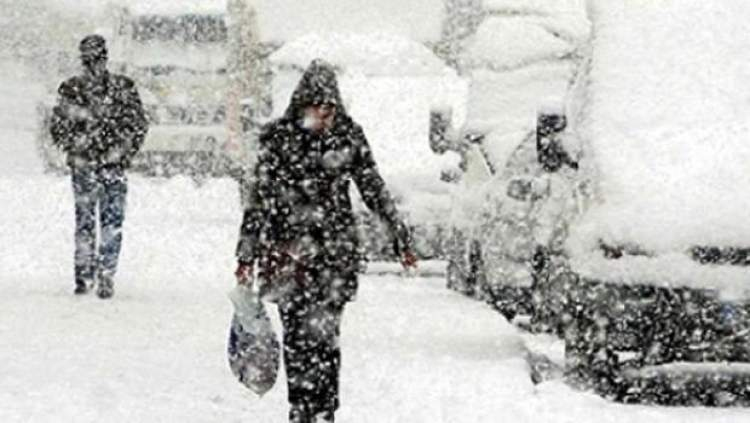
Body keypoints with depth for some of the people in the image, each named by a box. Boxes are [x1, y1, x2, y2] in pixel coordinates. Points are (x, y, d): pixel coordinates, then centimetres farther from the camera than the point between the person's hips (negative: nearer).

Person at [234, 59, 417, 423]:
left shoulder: (348, 137, 3)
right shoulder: (280, 138, 1)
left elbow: (374, 189, 10)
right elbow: (259, 198, 3)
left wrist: (401, 237, 10)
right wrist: (246, 253, 1)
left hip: (334, 248, 0)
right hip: (287, 249, 0)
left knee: (323, 331, -8)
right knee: (295, 333, 1)